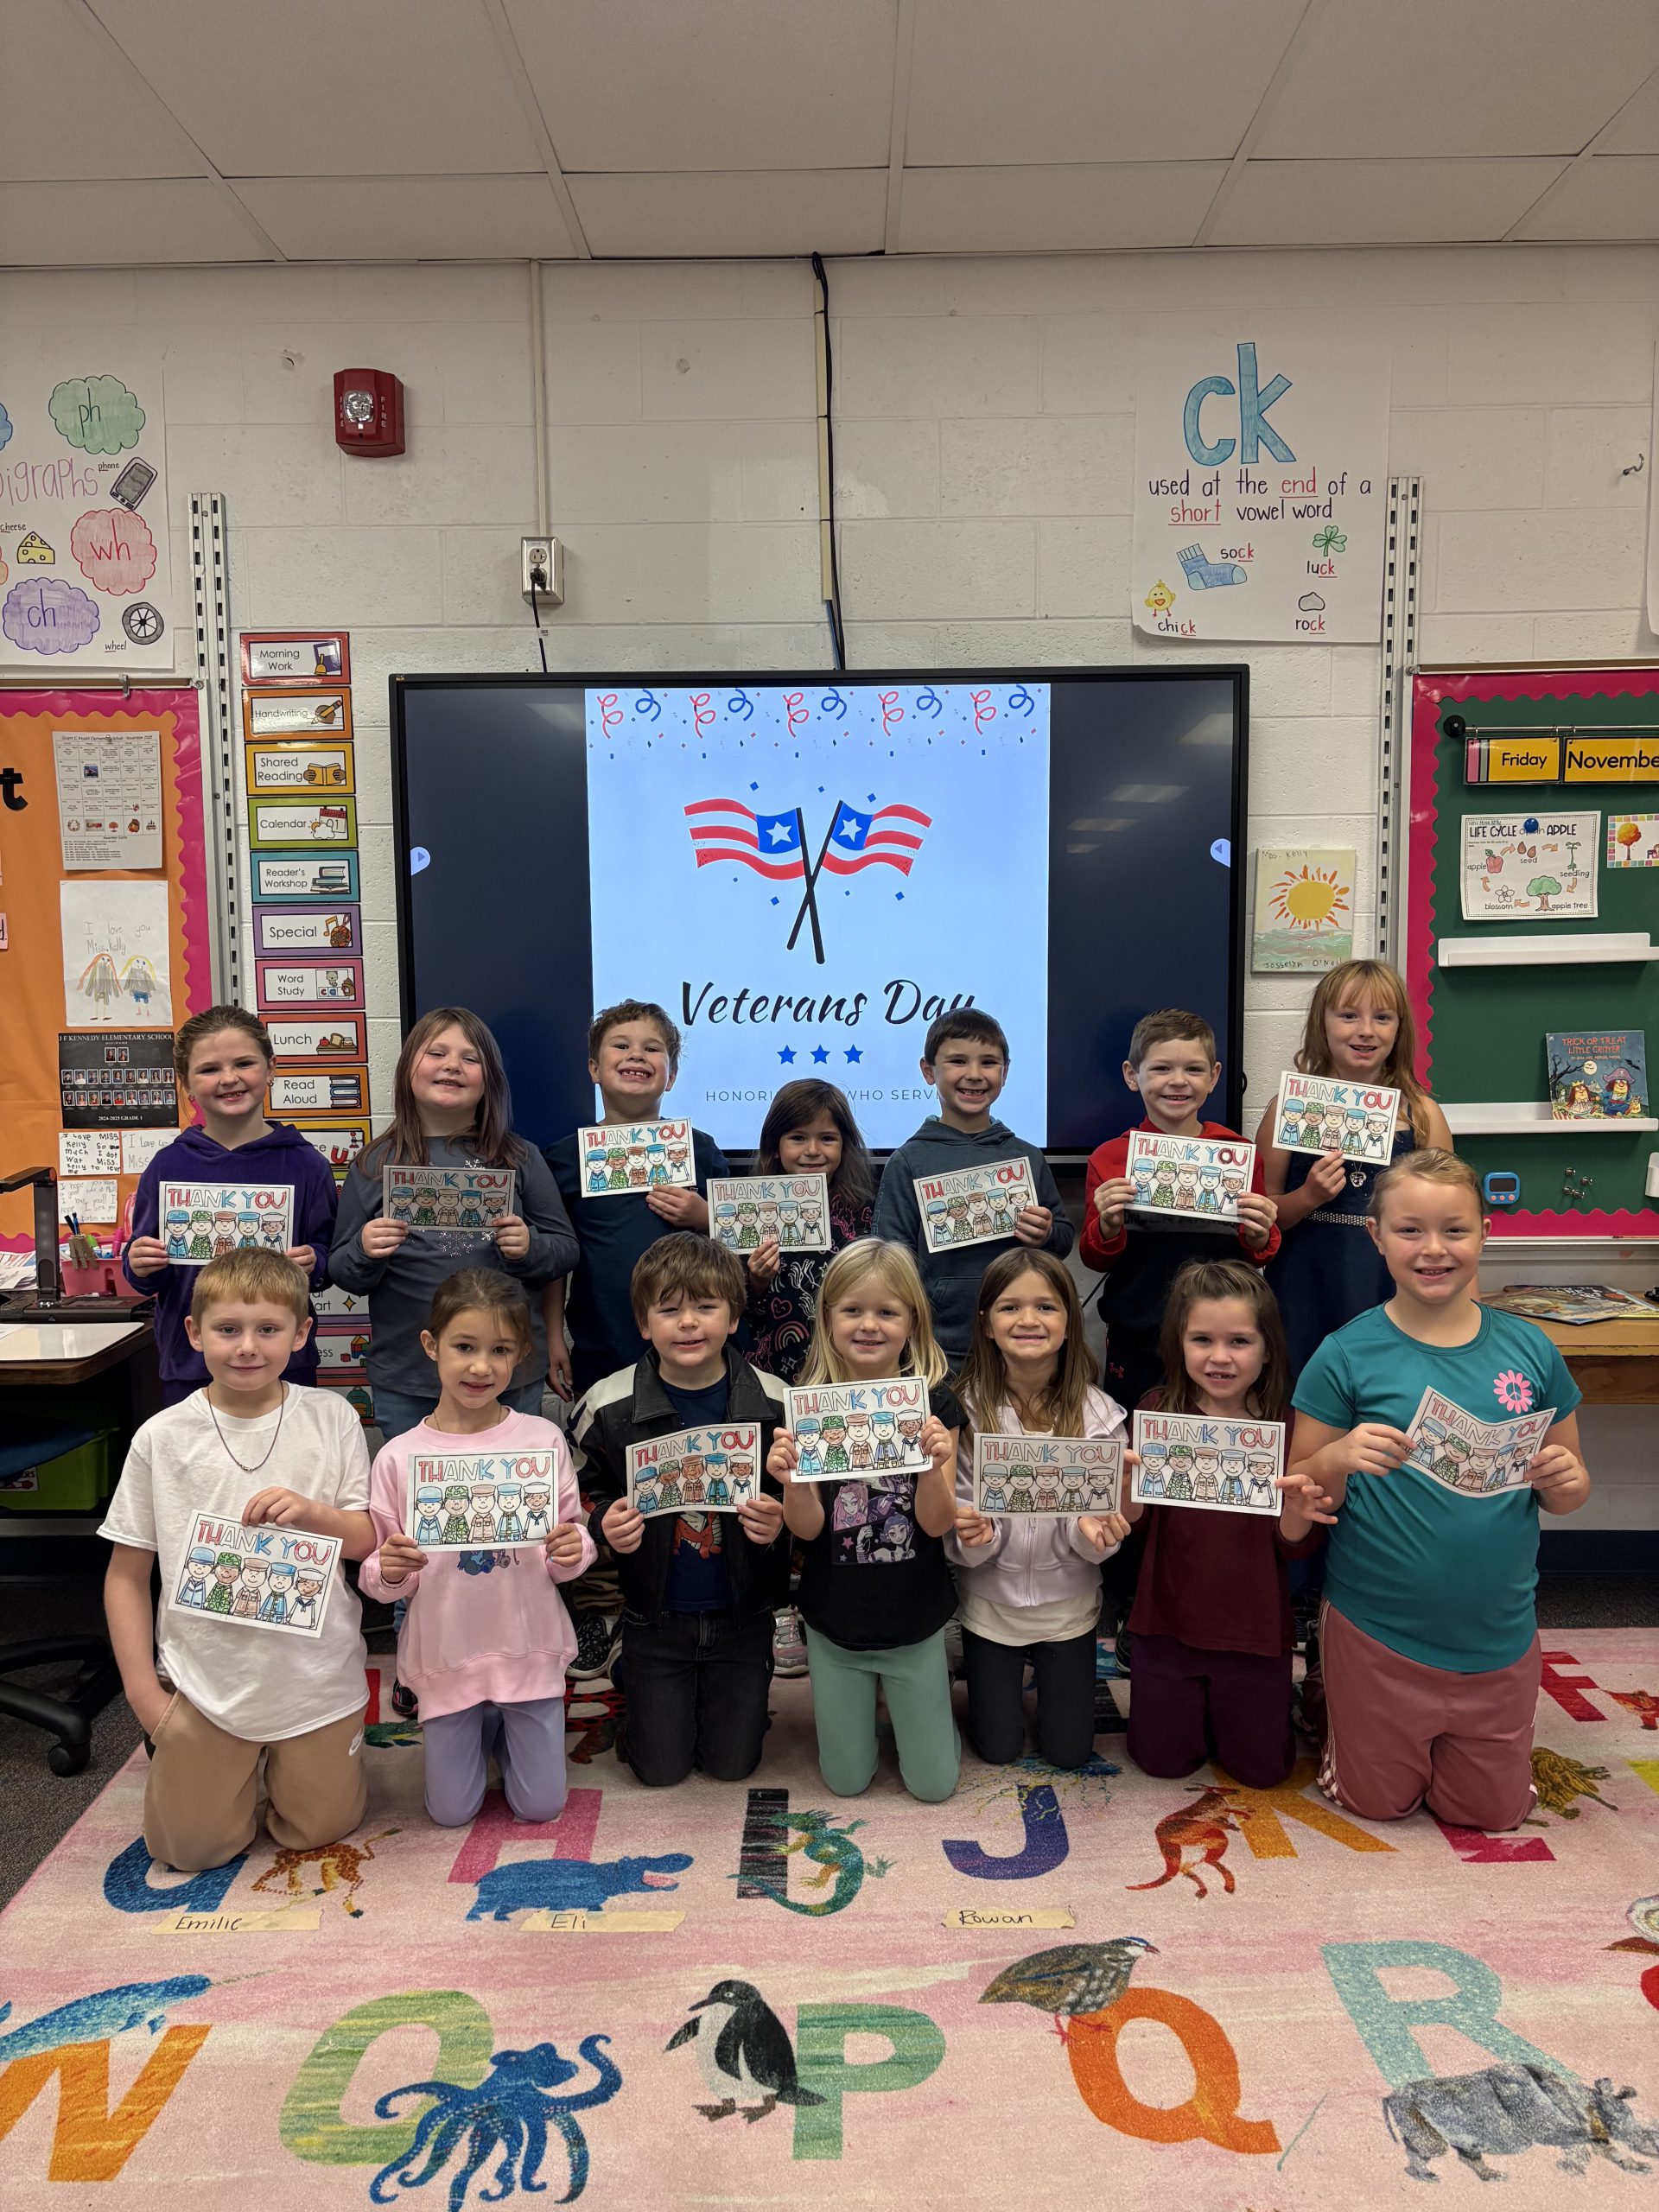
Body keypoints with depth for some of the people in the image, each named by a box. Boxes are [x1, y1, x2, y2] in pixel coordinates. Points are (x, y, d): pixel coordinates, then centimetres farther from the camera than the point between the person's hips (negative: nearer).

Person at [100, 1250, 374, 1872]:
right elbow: (126, 1574, 0)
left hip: (315, 1676, 0)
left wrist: (313, 1512, -23)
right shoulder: (162, 1437, -8)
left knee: (319, 1831, 13)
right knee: (188, 1849, 9)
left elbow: (371, 1541, -3)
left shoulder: (332, 1418, -8)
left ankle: (287, 1757, 42)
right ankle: (219, 1759, 38)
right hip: (204, 1683, 0)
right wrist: (142, 1690, -3)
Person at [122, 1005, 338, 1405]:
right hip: (189, 1368, 1)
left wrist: (312, 1264, -18)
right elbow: (144, 1268, 7)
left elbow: (330, 1259, 2)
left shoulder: (304, 1163, -2)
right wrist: (139, 1266, -14)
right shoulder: (168, 1167, 0)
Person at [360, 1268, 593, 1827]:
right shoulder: (398, 1458, -9)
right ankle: (476, 1730, 40)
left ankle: (508, 1727, 38)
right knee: (452, 1811, 11)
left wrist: (573, 1552, -22)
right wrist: (388, 1571, -25)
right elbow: (381, 1579, -2)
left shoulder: (542, 1439, -8)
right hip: (445, 1656, 0)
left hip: (528, 1650, 0)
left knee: (540, 1806, 9)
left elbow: (572, 1543, 0)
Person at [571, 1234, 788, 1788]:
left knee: (733, 1762, 12)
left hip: (741, 1613, 1)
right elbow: (585, 1502, 0)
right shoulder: (608, 1407, -14)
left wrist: (778, 1522, -22)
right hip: (656, 1617, 0)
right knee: (660, 1768, 11)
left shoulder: (772, 1404, -14)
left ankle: (738, 1692, 42)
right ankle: (631, 1677, 39)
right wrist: (606, 1526, -21)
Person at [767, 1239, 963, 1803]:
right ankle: (861, 1695, 42)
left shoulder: (934, 1402, -13)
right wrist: (791, 1477, -33)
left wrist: (936, 1463, -34)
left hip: (915, 1623, 0)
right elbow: (808, 1528, -12)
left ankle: (928, 1693, 38)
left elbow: (938, 1524, -14)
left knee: (932, 1784, 13)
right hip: (835, 1623, 1)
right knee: (847, 1781, 16)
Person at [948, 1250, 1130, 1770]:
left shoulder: (1097, 1412, -15)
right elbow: (951, 1525, -11)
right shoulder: (965, 1410, -18)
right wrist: (972, 1536, -33)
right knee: (997, 1749, 14)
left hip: (1067, 1605, 1)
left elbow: (1112, 1513, -8)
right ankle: (1008, 1676, 42)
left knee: (1068, 1752, 14)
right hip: (991, 1604, 0)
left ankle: (1049, 1670, 41)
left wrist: (1095, 1530, -30)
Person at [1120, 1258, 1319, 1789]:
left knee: (1262, 1768, 10)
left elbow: (1295, 1547, -7)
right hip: (1169, 1617, 0)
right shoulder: (1159, 1411, -9)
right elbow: (1132, 1520, -9)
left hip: (1253, 1622, 0)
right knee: (1163, 1757, 10)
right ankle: (1196, 1703, 39)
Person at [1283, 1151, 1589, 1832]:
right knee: (1380, 1802, 15)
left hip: (1499, 1633, 2)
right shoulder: (1347, 1355, -13)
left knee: (1492, 1812, 18)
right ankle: (1328, 1701, 41)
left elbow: (1568, 1493, 5)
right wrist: (1338, 1460, -28)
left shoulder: (1528, 1348, -5)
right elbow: (1300, 1503, -8)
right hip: (1378, 1632, -2)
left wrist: (1562, 1480, -17)